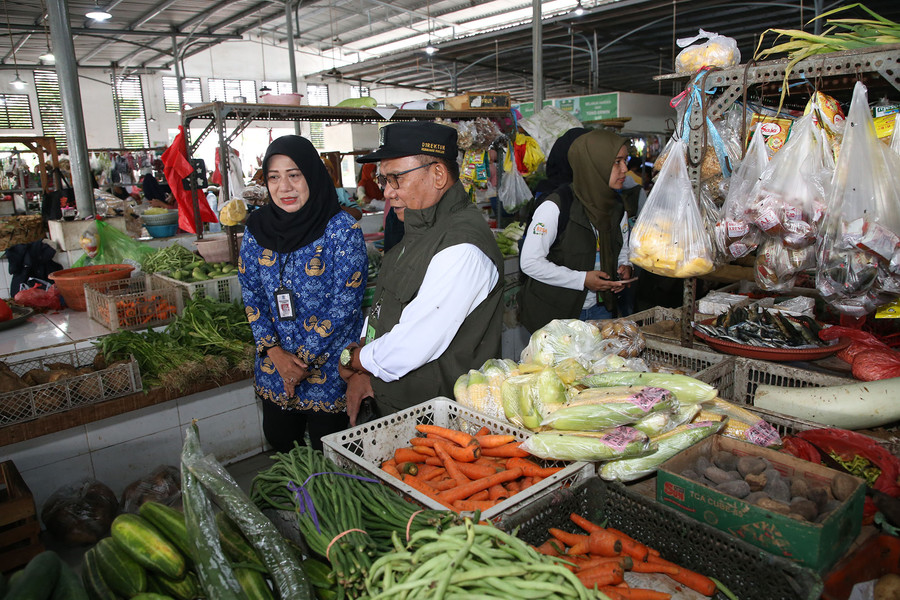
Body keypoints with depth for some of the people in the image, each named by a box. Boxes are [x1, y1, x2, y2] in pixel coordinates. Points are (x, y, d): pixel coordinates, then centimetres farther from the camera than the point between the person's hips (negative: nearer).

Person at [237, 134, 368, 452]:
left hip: (328, 369, -4)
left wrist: (303, 359, -14)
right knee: (280, 448, 22)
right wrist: (275, 352, -9)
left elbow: (345, 305, -16)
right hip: (274, 368, 5)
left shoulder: (343, 229, -16)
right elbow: (251, 295, 2)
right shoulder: (257, 229, -1)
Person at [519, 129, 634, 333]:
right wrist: (582, 279, -22)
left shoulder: (616, 206, 3)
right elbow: (529, 262, -21)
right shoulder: (556, 207, -20)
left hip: (600, 308, 6)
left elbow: (623, 247, 20)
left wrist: (625, 266, -4)